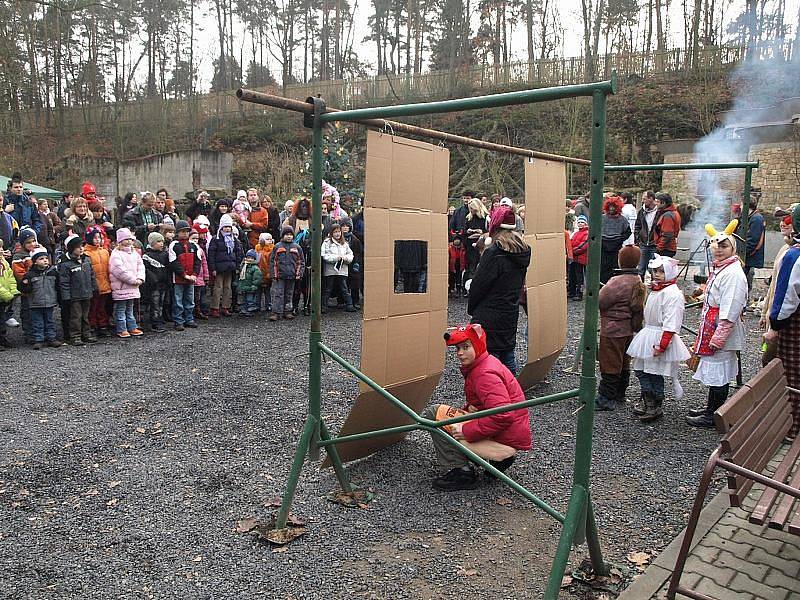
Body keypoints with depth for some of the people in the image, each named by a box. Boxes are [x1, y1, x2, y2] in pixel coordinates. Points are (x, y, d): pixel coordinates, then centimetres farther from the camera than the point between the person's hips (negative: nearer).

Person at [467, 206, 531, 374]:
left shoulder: (494, 253, -18)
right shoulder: (522, 251, 5)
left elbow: (479, 283, -14)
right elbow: (520, 283, 12)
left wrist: (471, 308, 0)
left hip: (489, 316, -8)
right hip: (511, 314, 8)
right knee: (508, 354, 17)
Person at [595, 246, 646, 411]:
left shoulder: (617, 282, -22)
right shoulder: (638, 281, 6)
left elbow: (600, 302, -19)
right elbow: (637, 308, 13)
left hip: (613, 331, -9)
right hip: (628, 330, 9)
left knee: (610, 365, -2)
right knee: (623, 363, 19)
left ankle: (606, 399, 4)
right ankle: (619, 393, 32)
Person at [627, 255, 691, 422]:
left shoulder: (673, 294, -17)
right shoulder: (654, 290, 13)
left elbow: (671, 323, -22)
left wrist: (661, 345, -25)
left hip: (661, 337, -9)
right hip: (648, 335, 9)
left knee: (655, 374, 0)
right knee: (640, 369, 12)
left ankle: (656, 407, 16)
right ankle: (647, 401, 28)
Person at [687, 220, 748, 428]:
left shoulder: (733, 273, -18)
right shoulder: (717, 269, 12)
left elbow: (730, 311, -22)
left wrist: (718, 337, -23)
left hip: (723, 331, -10)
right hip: (711, 329, 10)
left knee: (718, 371, -1)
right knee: (715, 370, 18)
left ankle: (714, 416, 9)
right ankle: (711, 408, 31)